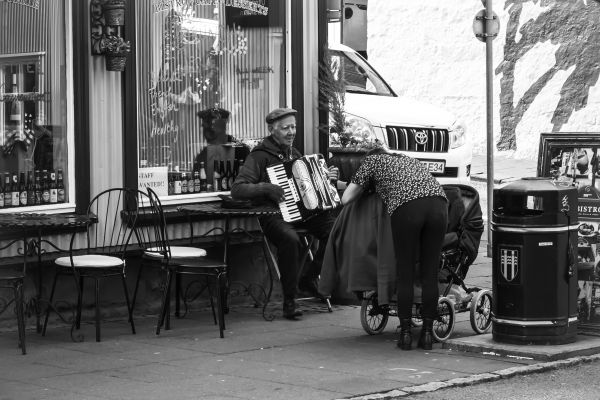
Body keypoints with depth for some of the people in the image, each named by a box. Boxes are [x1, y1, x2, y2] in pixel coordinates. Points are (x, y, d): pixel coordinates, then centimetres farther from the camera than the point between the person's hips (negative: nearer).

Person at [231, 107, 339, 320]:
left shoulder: (293, 153, 19)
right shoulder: (260, 155, -5)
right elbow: (237, 190, -14)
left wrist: (325, 177, 16)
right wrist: (266, 188, -24)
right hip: (274, 214, -7)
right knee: (289, 239, -37)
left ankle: (309, 278, 3)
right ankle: (289, 300, -23)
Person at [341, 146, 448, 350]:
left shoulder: (372, 161, 24)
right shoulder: (409, 160, 38)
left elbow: (346, 198, 21)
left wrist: (365, 187, 41)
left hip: (406, 207, -4)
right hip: (438, 203, 4)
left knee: (405, 274, 6)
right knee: (430, 273, 9)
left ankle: (406, 333, 8)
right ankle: (427, 333, 11)